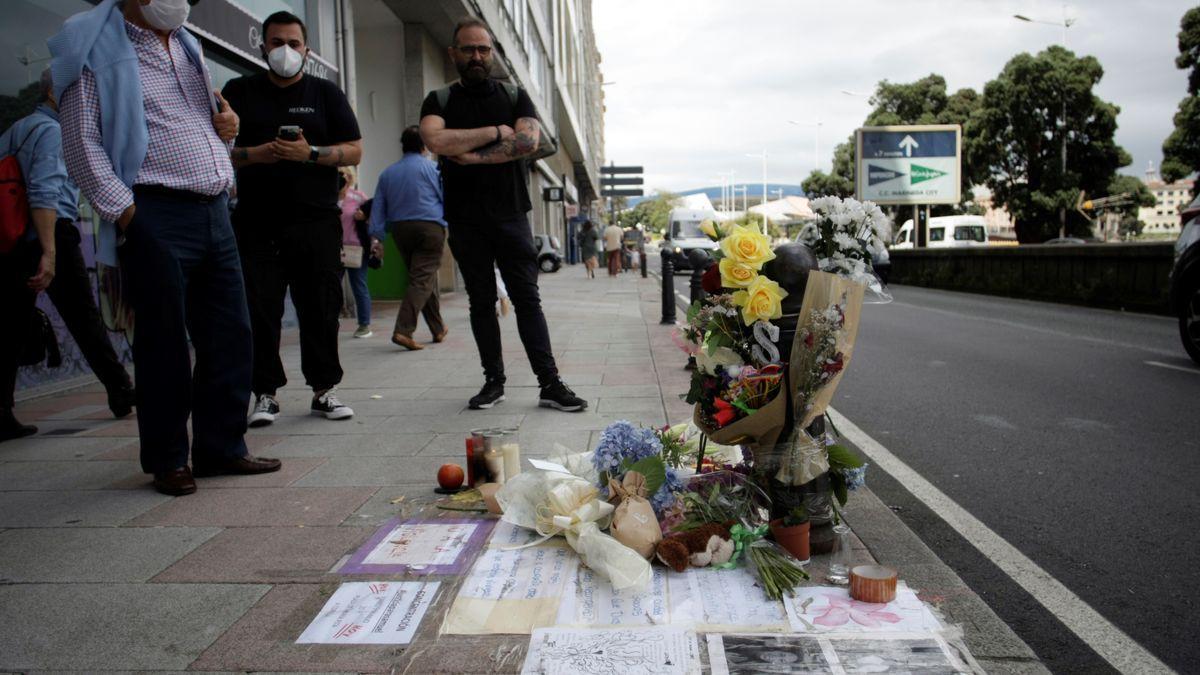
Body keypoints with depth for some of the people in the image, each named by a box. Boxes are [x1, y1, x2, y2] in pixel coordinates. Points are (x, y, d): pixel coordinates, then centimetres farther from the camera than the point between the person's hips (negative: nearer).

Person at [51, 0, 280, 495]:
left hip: (214, 212, 7)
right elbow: (82, 144, -7)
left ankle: (221, 447, 19)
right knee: (164, 345, 0)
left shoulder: (186, 47, 21)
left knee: (230, 337, 7)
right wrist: (126, 212, -15)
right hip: (155, 218, -7)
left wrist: (226, 126, 9)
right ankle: (167, 460, 13)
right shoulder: (98, 47, 0)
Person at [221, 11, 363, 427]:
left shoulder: (326, 94, 13)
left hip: (316, 222, 0)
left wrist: (310, 153, -12)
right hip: (256, 224, 1)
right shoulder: (239, 92, 14)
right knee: (259, 311, -1)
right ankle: (265, 393, 8)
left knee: (321, 308, 0)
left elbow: (354, 151, 5)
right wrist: (253, 154, -9)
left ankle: (324, 389, 10)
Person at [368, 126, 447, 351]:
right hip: (429, 227, -5)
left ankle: (438, 329, 23)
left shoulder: (387, 173, 13)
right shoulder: (431, 168, 0)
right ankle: (403, 330, -22)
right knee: (422, 279, -9)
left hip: (400, 229, 5)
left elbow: (378, 208, 9)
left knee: (423, 277, 16)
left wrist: (376, 237, 8)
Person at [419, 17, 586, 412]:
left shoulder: (515, 97, 11)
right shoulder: (439, 101, 9)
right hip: (465, 220, 1)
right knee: (481, 302, 7)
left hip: (510, 215, 0)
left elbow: (528, 141, -9)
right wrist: (495, 132, -9)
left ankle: (549, 383, -3)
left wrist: (474, 156, -13)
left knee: (527, 298, -3)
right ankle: (493, 381, 16)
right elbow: (435, 140, -14)